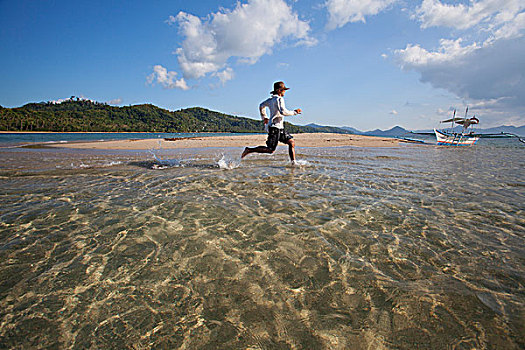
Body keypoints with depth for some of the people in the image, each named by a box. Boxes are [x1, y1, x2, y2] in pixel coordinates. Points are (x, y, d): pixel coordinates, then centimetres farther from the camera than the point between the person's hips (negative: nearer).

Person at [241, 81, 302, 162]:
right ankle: (249, 150, -2)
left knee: (292, 142, 6)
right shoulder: (279, 99, -11)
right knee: (270, 150, -10)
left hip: (279, 128, 10)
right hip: (274, 127, -10)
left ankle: (293, 162, 6)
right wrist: (294, 112, -12)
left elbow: (261, 106, 30)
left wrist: (264, 117, 37)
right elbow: (283, 112, -25)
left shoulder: (271, 99, 16)